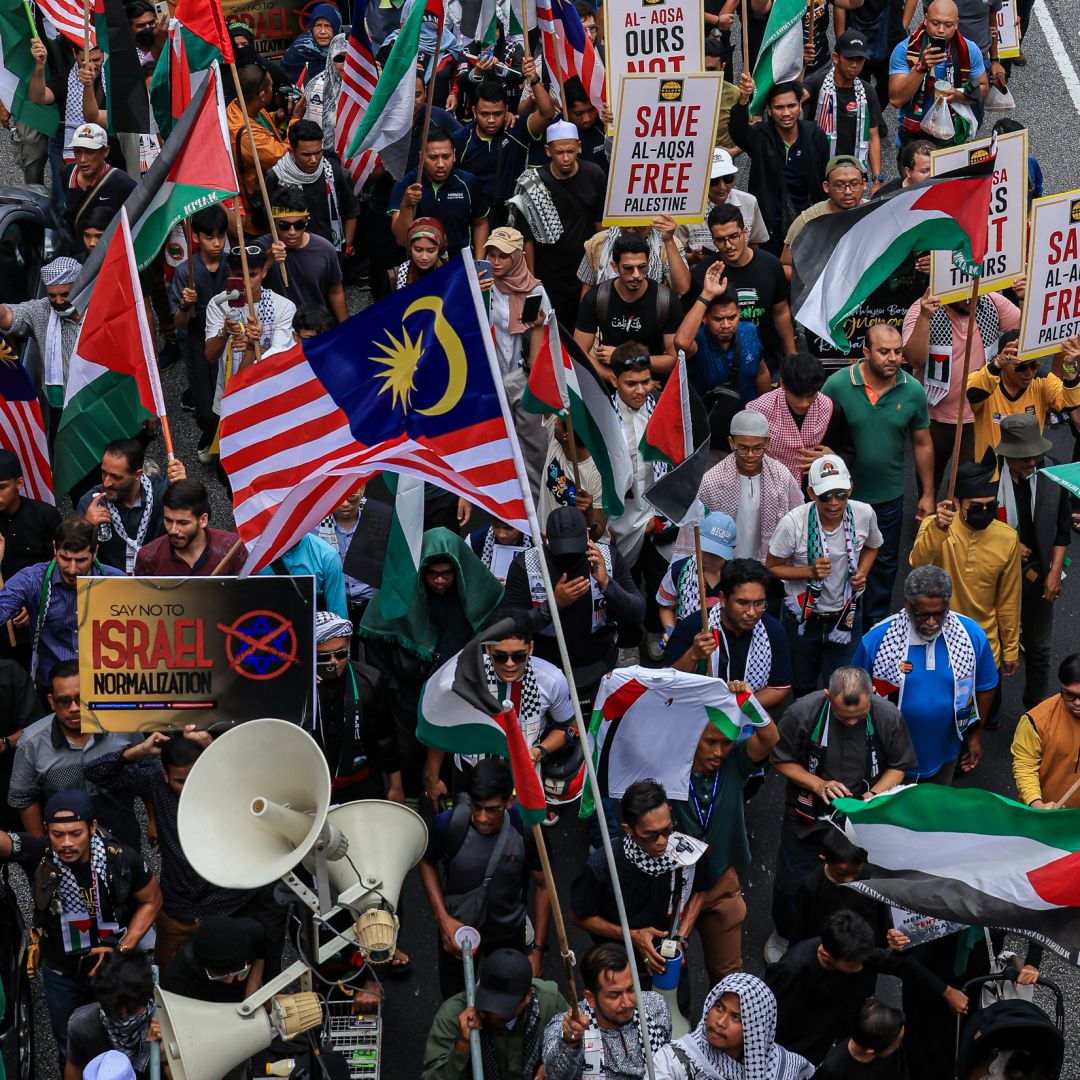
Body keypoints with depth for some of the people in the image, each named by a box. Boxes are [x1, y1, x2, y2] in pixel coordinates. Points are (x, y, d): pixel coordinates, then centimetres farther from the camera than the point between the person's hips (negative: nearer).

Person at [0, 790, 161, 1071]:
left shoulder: (123, 859, -24)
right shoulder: (36, 852, -26)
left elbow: (151, 901, -6)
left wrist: (123, 949, -15)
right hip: (61, 974, 1)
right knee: (70, 1053, 22)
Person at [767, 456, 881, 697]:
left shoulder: (864, 514, -17)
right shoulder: (793, 523, -26)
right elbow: (772, 567, -12)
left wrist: (862, 573, -12)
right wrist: (810, 571, -27)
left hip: (846, 615, 1)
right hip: (803, 618, -1)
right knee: (803, 688, 20)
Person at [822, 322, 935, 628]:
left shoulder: (912, 391, -11)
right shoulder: (837, 385, -18)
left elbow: (922, 444, 1)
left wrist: (927, 494, 4)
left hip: (889, 496, 2)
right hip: (843, 493, -2)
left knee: (885, 563, 18)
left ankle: (877, 622, 38)